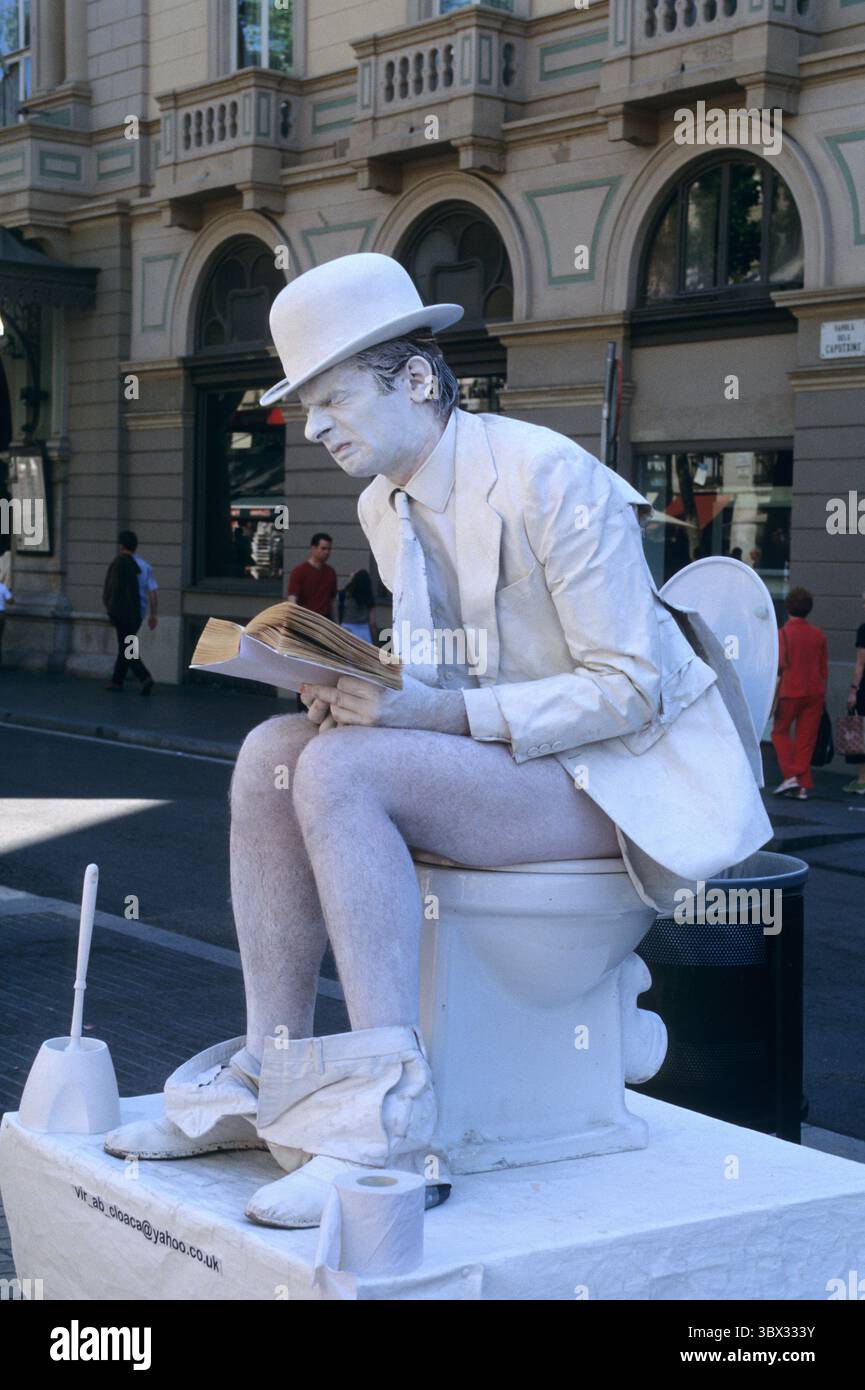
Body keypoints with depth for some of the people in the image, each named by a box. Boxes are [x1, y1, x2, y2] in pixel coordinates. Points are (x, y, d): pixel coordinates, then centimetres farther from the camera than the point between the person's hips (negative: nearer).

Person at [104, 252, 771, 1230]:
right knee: (271, 751, -12)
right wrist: (365, 690, -8)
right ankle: (271, 1076, -8)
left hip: (618, 775, -8)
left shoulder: (547, 478, -18)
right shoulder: (385, 505, 8)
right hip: (496, 750, 8)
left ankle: (391, 1125, -28)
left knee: (341, 770, -29)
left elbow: (632, 689, -19)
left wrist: (439, 709, -28)